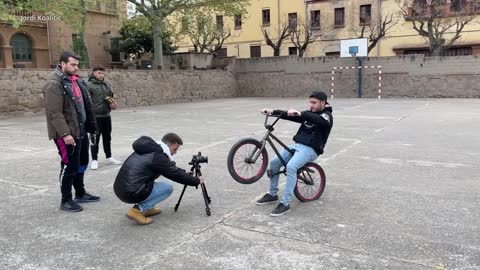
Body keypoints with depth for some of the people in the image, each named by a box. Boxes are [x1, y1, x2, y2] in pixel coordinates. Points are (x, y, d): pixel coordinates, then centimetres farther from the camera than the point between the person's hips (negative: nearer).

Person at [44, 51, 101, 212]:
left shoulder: (75, 80, 13)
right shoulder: (54, 83, -16)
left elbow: (85, 105, 20)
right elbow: (54, 113, -22)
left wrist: (90, 126, 17)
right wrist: (65, 133, -26)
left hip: (81, 131, 9)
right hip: (67, 134, -9)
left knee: (81, 163, 17)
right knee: (70, 166, -2)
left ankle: (80, 194, 31)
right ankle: (66, 200, 11)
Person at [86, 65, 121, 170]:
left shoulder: (106, 84, 13)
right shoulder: (89, 85, -7)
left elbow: (111, 97, 24)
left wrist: (113, 104, 3)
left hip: (107, 115, 6)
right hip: (95, 116, -6)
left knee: (107, 137, 14)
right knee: (95, 138, 1)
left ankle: (109, 157, 25)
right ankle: (94, 160, 9)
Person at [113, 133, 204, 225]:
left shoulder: (148, 149, 14)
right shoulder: (158, 157, -13)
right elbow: (177, 175, -6)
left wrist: (186, 173, 29)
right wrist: (197, 181, 8)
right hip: (131, 194, -9)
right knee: (168, 187, 4)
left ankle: (147, 208, 19)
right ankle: (137, 210, -3)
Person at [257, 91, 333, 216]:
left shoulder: (327, 115, -5)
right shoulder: (309, 113, 17)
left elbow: (318, 120, -30)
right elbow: (290, 115, 8)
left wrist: (300, 113, -43)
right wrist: (273, 111, -6)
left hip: (310, 149, -8)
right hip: (297, 145, 8)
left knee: (291, 167, -30)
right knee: (274, 162, -1)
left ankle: (285, 203, -24)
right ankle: (272, 194, 15)